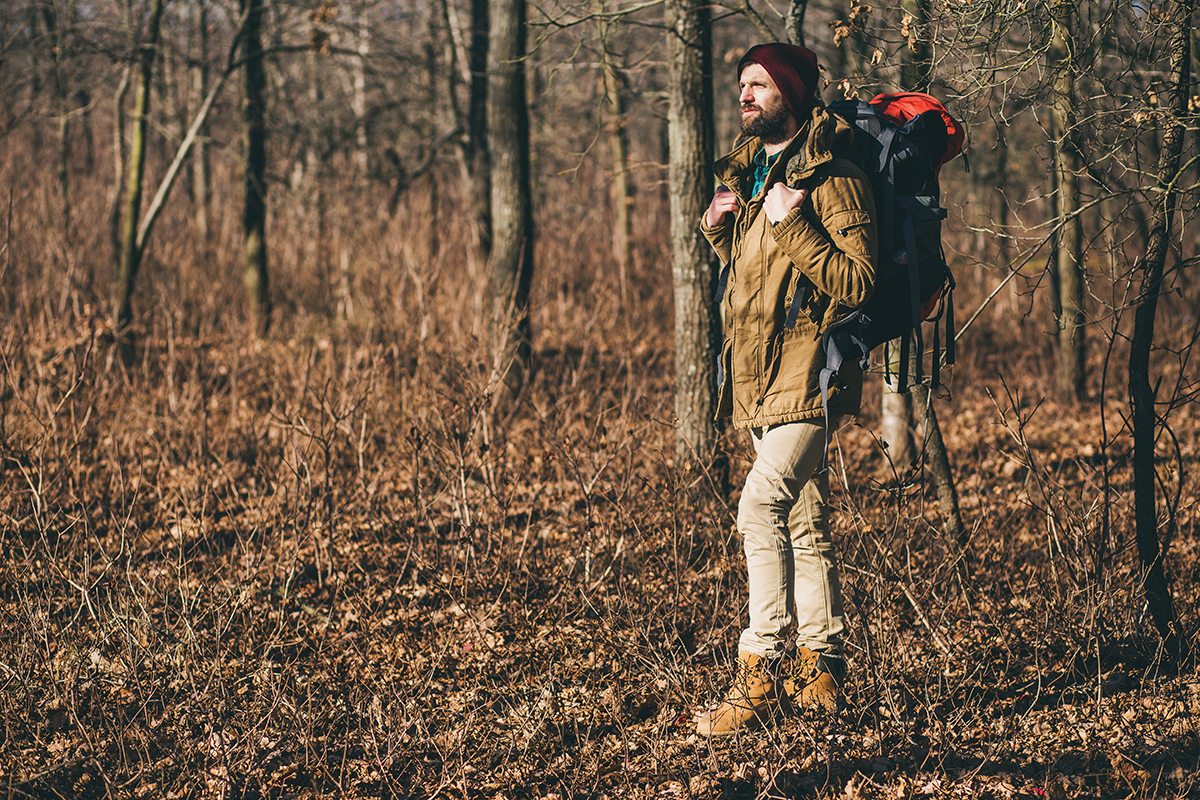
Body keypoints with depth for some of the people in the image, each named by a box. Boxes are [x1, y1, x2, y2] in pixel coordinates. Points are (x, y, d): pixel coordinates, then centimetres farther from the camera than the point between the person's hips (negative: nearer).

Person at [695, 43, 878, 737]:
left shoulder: (832, 178, -11)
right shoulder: (748, 172, 16)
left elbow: (857, 283, -18)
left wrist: (790, 224, -22)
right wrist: (718, 229, 8)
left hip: (809, 372, -9)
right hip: (761, 376, 9)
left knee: (761, 506, -19)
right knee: (804, 522, 13)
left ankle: (763, 673, -17)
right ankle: (821, 667, 19)